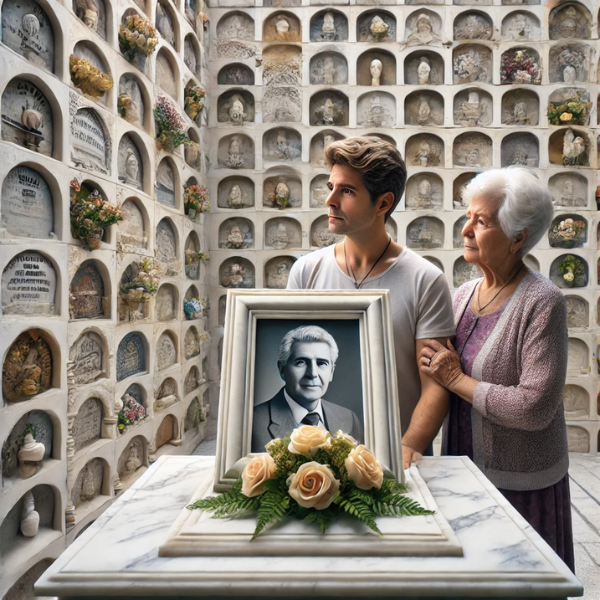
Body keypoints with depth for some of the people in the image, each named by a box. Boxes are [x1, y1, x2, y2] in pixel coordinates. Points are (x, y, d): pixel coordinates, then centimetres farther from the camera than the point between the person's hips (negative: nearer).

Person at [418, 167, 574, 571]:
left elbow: (535, 408, -24)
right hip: (463, 470, 6)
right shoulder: (463, 295, 3)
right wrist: (434, 367, -6)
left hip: (520, 484, -6)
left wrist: (456, 380, -18)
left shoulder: (542, 302, -18)